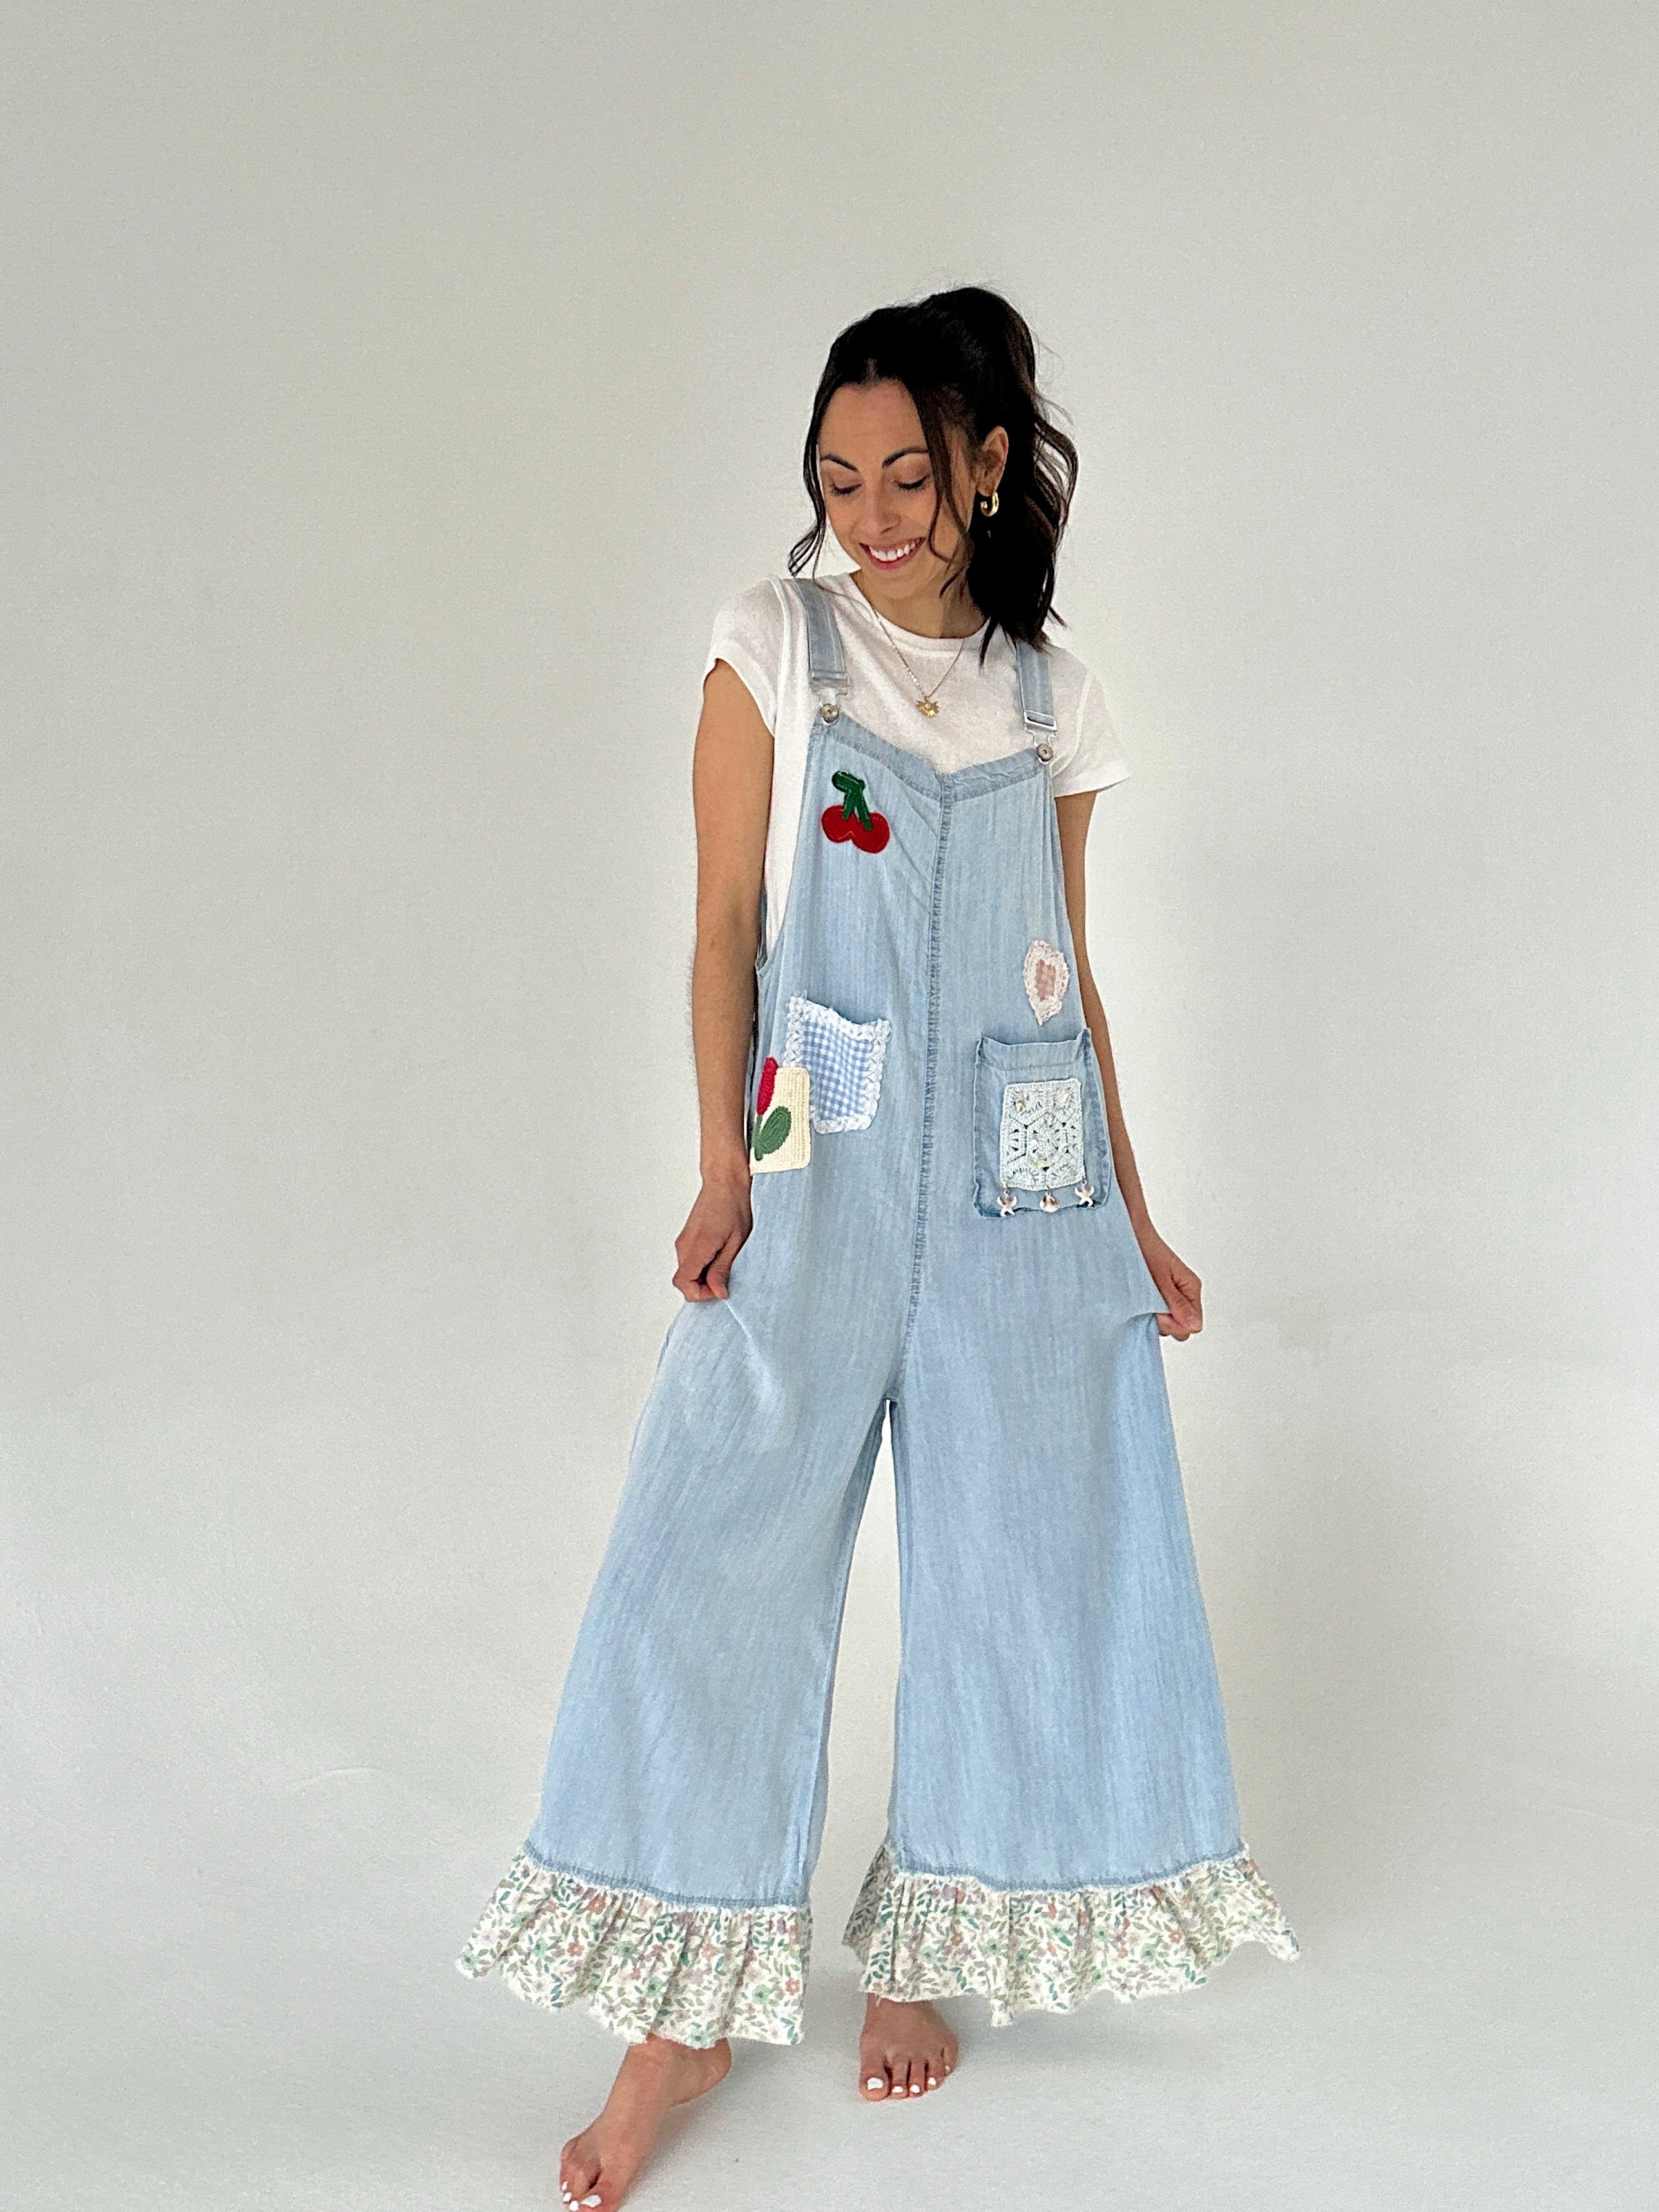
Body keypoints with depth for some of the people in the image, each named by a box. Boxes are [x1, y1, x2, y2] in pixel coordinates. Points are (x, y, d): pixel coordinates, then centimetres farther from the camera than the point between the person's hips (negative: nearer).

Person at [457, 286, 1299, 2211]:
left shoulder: (1048, 692, 9)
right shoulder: (778, 644, 2)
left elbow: (1071, 966, 13)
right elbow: (725, 926, -1)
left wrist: (1130, 1213, 10)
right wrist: (723, 1169, -11)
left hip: (1018, 1180, 3)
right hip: (818, 1164, -2)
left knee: (1014, 1549, 7)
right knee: (725, 1547, -6)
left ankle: (925, 1946, 27)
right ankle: (686, 2003, 9)